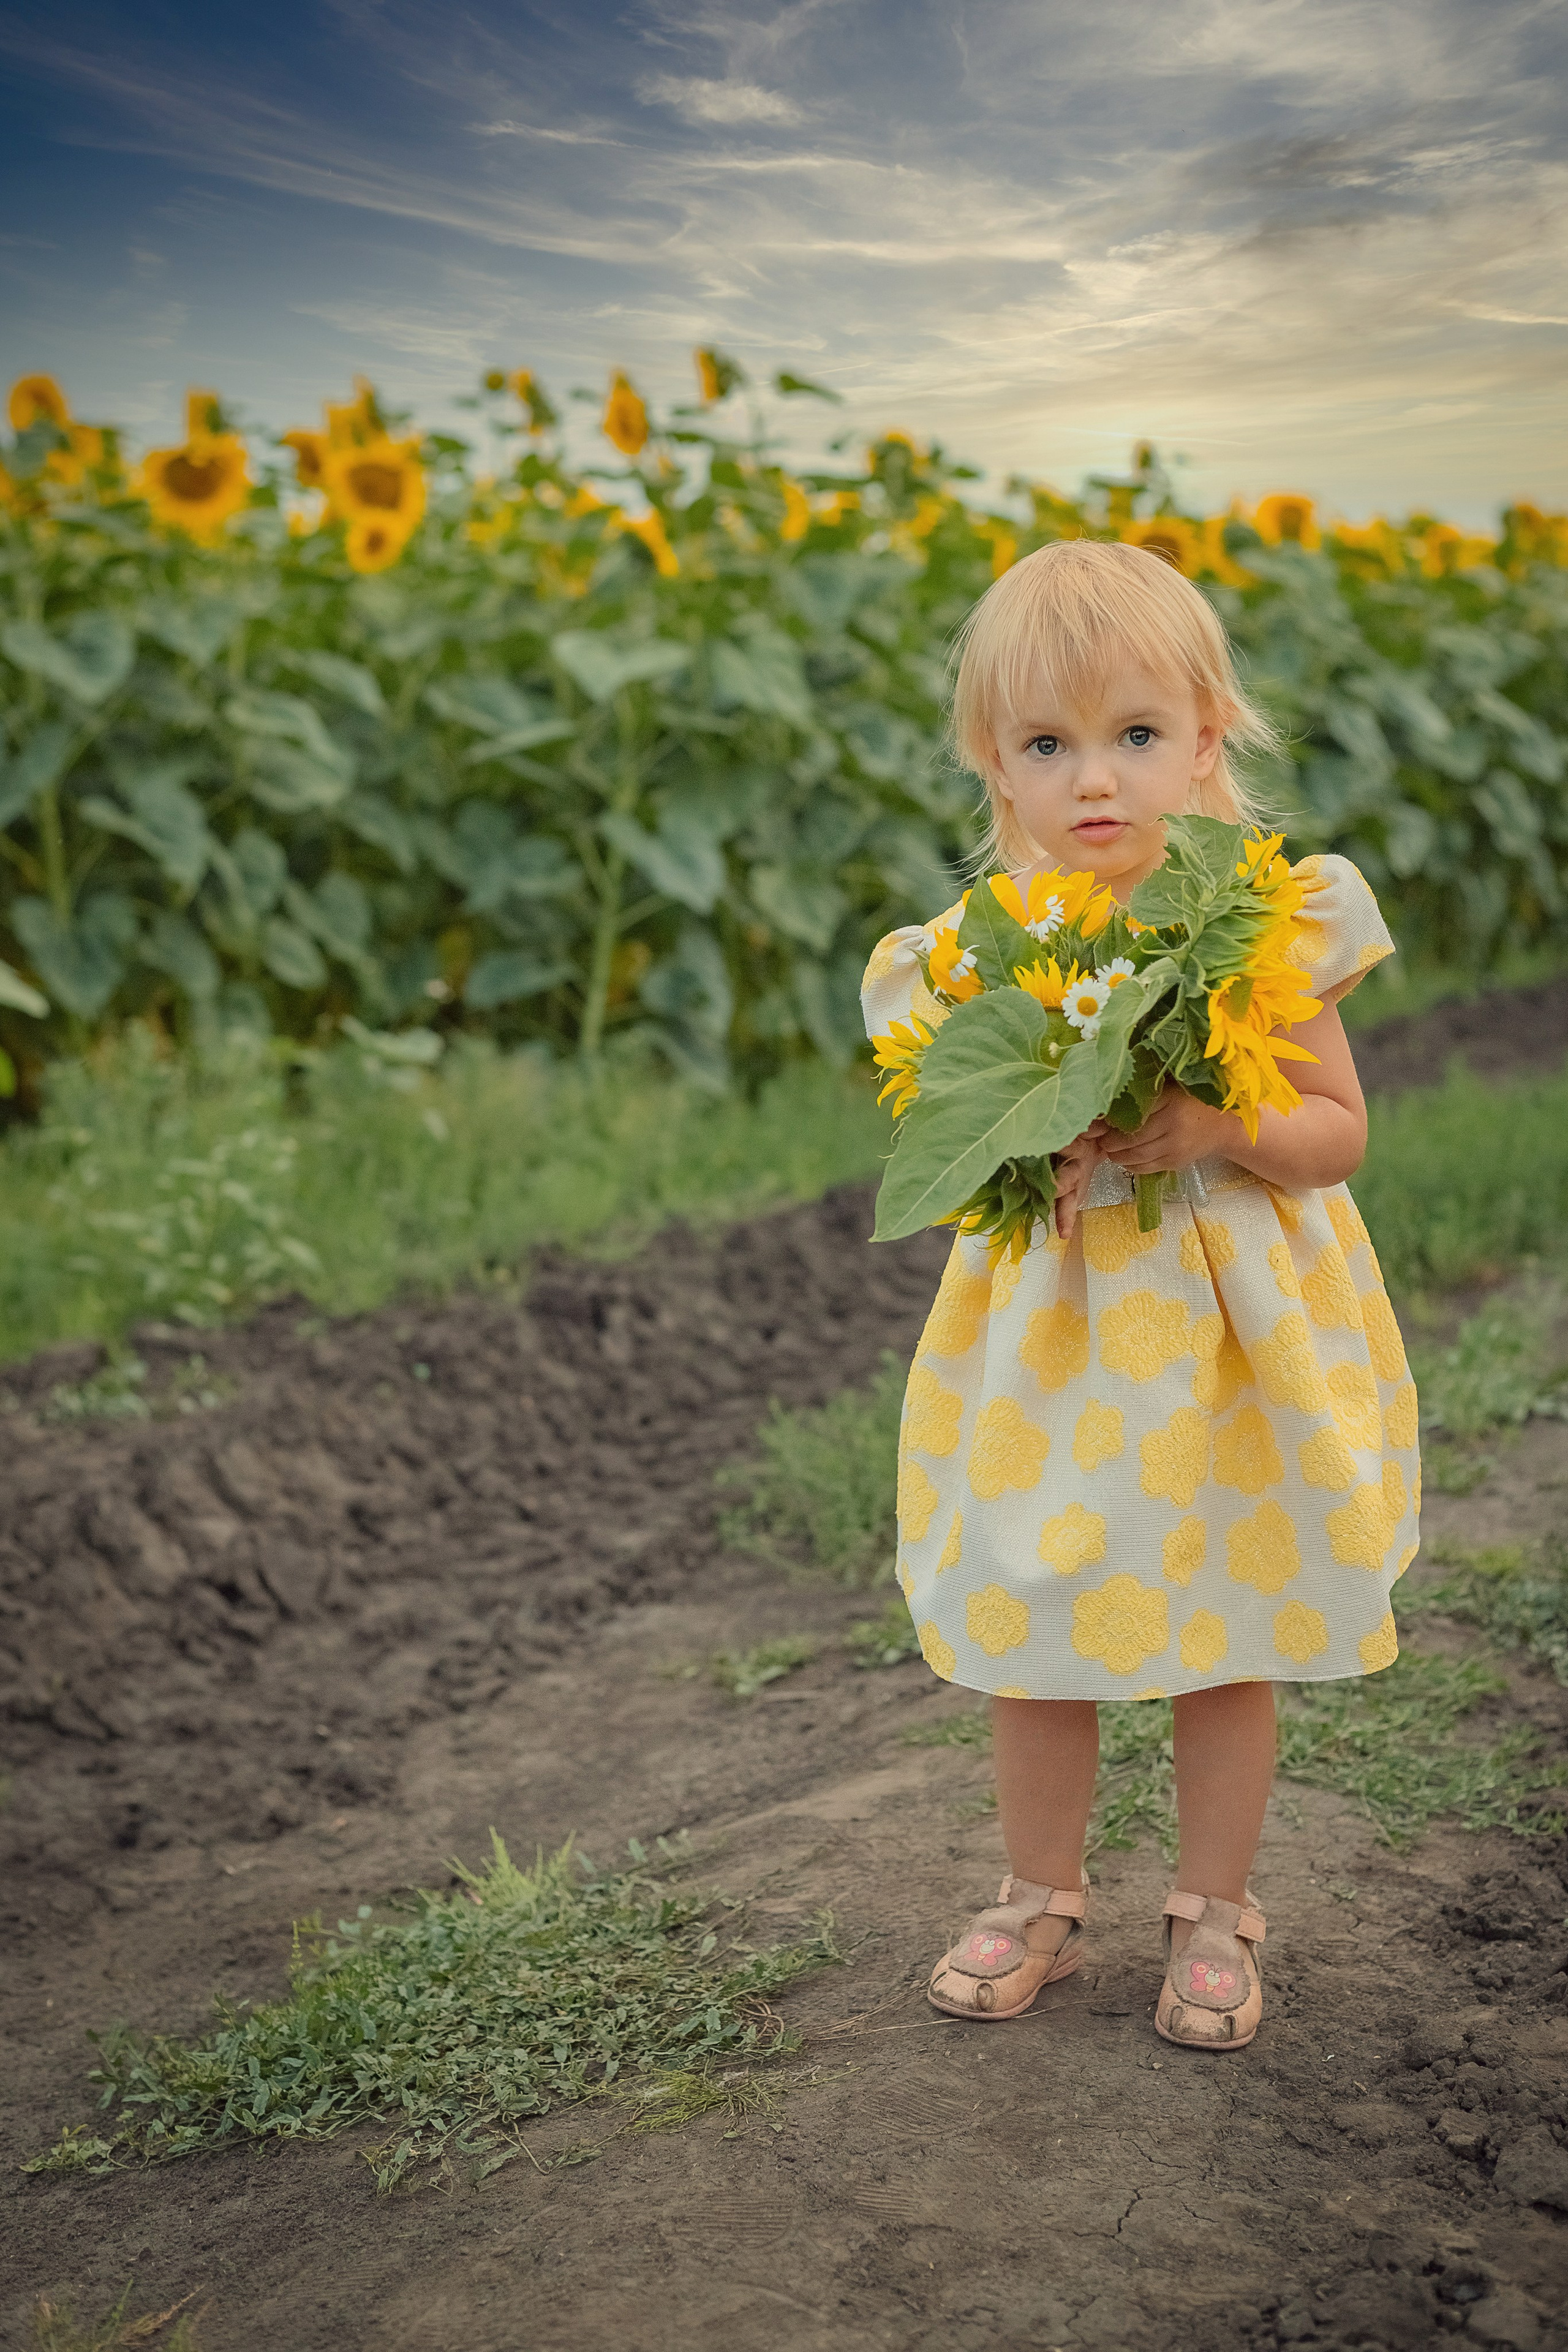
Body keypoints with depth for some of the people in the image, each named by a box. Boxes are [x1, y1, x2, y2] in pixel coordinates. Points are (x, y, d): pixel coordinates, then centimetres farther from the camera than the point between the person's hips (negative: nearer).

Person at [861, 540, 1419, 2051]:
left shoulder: (1264, 917, -9)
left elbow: (1339, 1132, -4)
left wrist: (1223, 1124, -23)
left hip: (1231, 1329, -1)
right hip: (1047, 1335, 2)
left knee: (1226, 1647, 11)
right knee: (1032, 1640, 12)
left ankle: (1214, 1914, 32)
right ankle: (1042, 1900, 34)